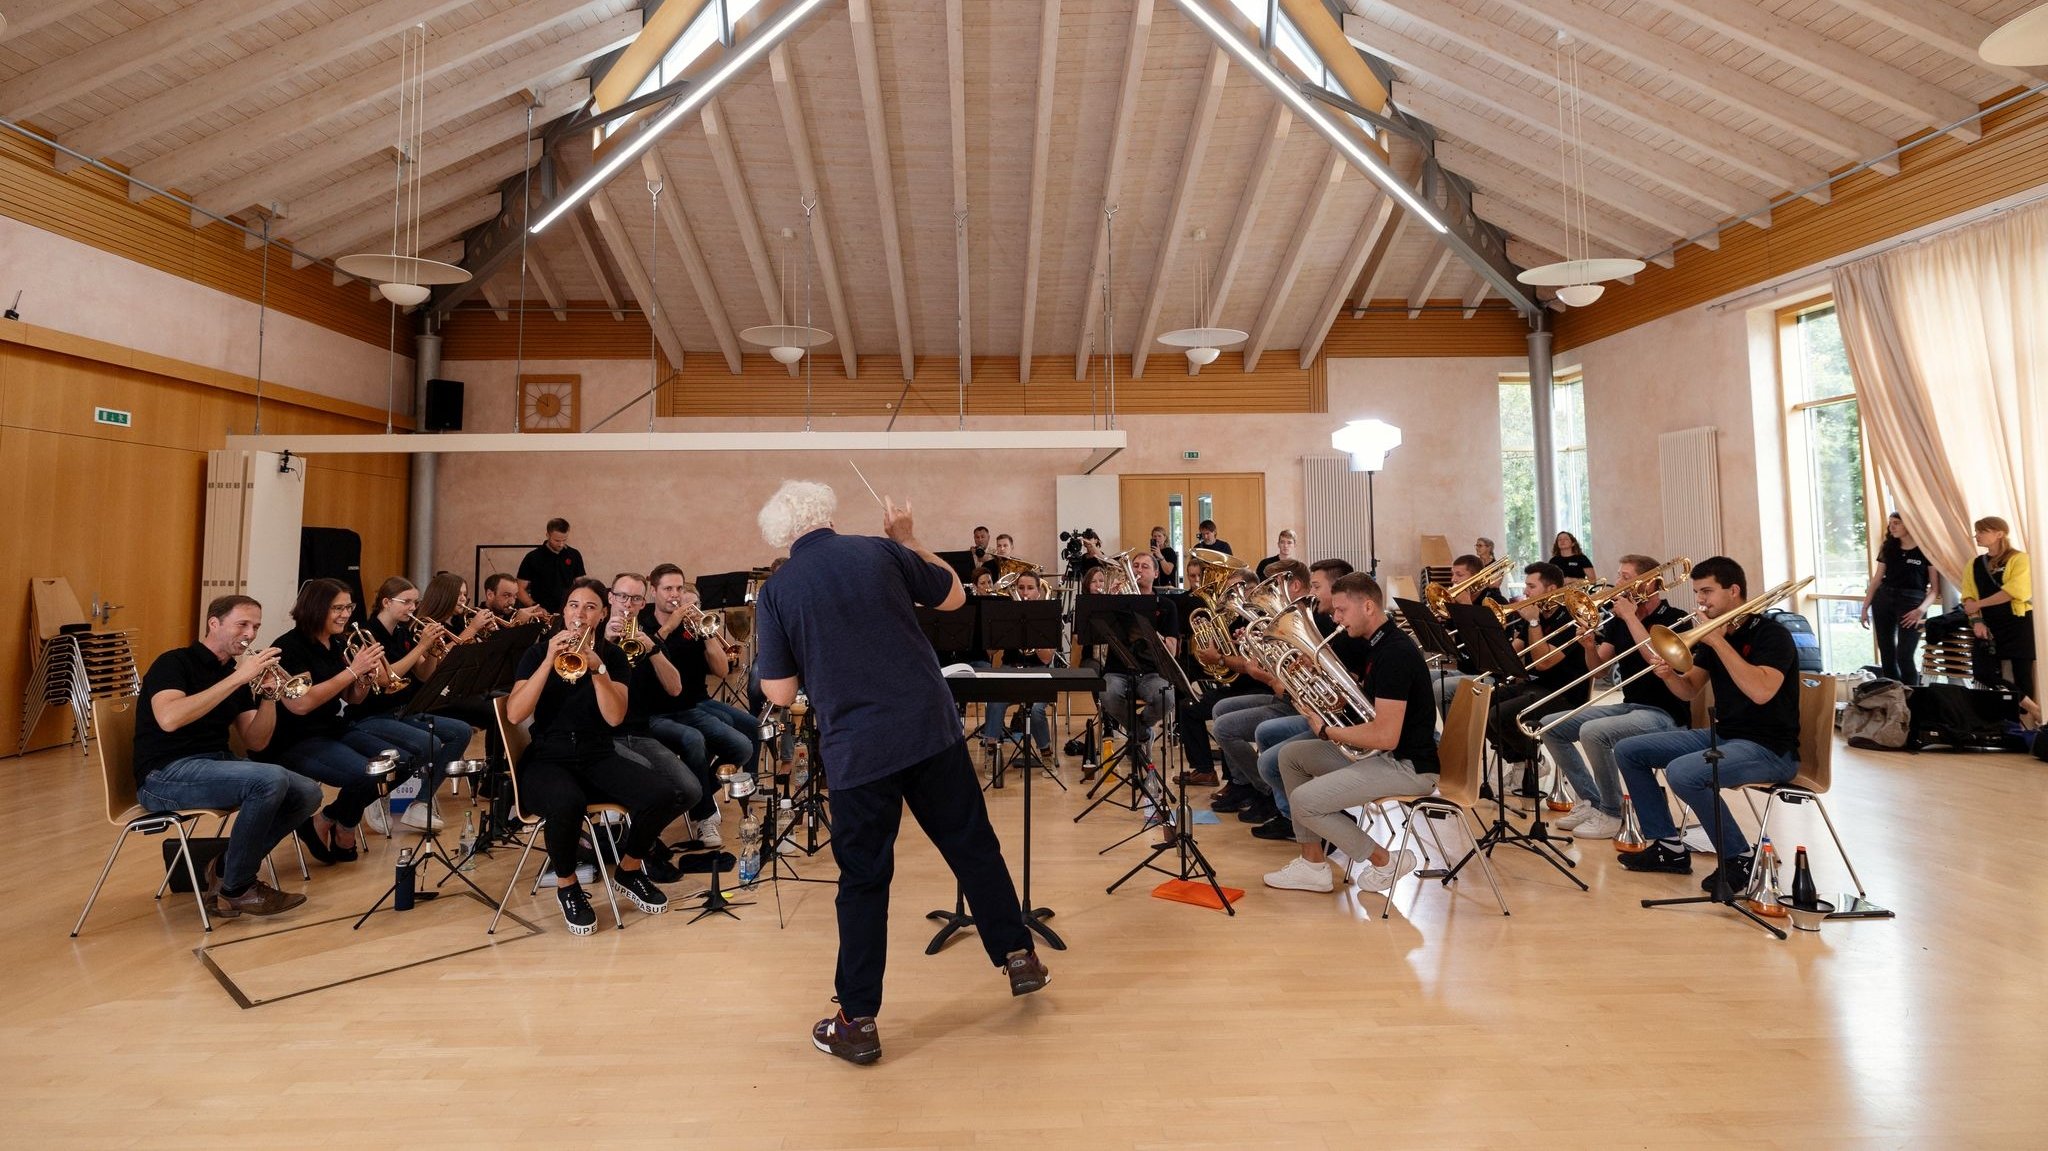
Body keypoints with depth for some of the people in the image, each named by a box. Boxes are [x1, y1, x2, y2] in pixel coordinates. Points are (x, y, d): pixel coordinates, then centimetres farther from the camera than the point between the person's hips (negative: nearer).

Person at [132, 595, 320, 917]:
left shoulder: (236, 675, 13)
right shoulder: (174, 662, -7)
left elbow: (255, 742, 7)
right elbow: (168, 719, -28)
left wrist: (269, 694, -8)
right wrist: (237, 678, -27)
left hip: (218, 763, 7)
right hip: (165, 775, -7)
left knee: (307, 793, -12)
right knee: (270, 779, -31)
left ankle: (226, 870, 4)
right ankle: (234, 890, -13)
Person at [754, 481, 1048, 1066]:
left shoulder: (775, 591, -1)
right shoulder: (880, 552, 0)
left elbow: (780, 694, -1)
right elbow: (955, 596, 13)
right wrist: (907, 539, 21)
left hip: (855, 749, -1)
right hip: (931, 728, 1)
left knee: (864, 879, 12)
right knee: (973, 846, 17)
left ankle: (857, 1021, 19)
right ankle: (1018, 956, 29)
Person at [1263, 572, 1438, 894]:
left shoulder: (1395, 653, -24)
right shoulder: (1370, 645, 8)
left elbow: (1385, 736, -30)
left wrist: (1326, 731, -16)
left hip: (1407, 765, -11)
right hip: (1371, 751, 11)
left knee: (1303, 801, -17)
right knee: (1291, 756, 11)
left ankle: (1385, 862, 4)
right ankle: (1313, 865, 13)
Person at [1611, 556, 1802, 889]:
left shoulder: (1772, 634, -14)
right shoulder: (1712, 635, 8)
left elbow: (1761, 692, -32)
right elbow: (1689, 691, 11)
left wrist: (1718, 642, -27)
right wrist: (1669, 675, -12)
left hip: (1768, 748, -8)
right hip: (1721, 736, 9)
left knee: (1682, 771, -34)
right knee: (1628, 751, 2)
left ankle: (1740, 859, -12)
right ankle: (1669, 848, 7)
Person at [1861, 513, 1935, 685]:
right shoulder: (1888, 548, 11)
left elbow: (1935, 587, -5)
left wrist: (1921, 609, -17)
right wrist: (1865, 608, 9)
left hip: (1911, 601, -5)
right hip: (1883, 599, 5)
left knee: (1904, 657, -9)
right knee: (1886, 655, 7)